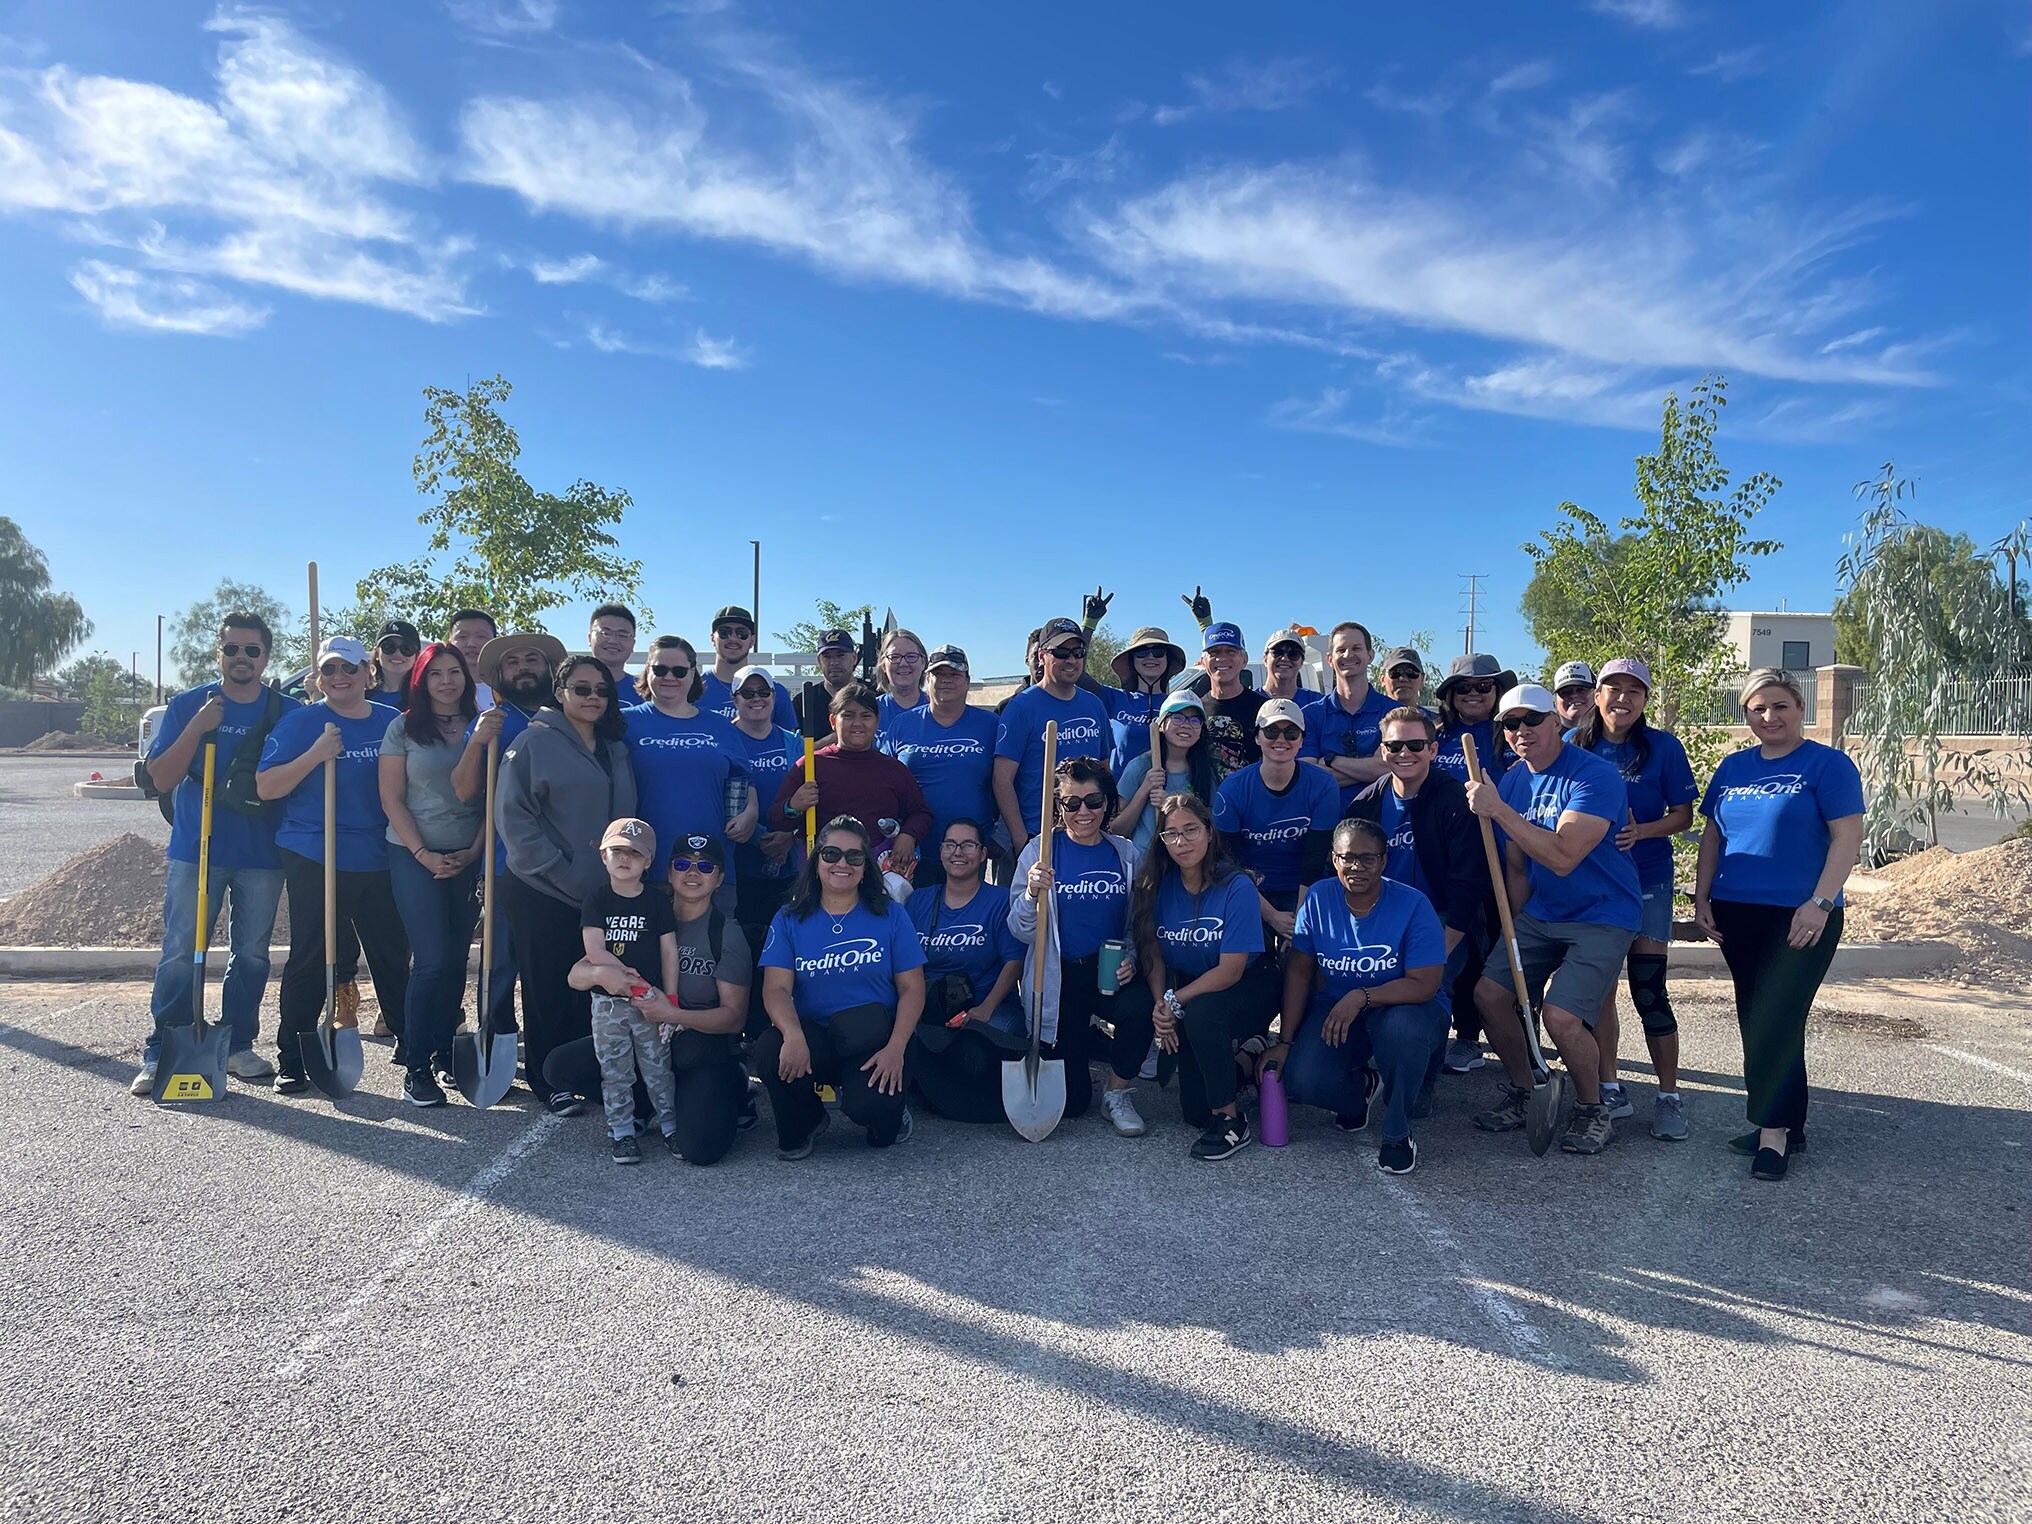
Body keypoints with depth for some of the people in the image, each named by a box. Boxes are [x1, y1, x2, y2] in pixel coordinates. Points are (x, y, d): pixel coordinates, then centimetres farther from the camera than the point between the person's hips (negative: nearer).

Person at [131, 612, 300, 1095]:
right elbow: (161, 779, -3)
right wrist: (197, 728, -14)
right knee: (180, 955, -3)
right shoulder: (188, 706, 2)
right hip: (195, 851, -1)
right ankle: (160, 1054, 5)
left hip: (262, 855, 1)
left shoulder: (289, 713, 4)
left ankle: (238, 1046, 20)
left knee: (252, 955, 9)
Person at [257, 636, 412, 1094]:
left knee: (393, 954, 8)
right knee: (309, 958, 2)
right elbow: (265, 787, -6)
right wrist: (316, 755, -19)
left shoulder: (391, 723, 9)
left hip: (379, 861, 3)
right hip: (314, 859, -3)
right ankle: (291, 1059, 13)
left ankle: (410, 1044, 22)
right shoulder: (299, 722, 0)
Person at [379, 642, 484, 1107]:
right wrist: (425, 854, -9)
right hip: (415, 855, -3)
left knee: (456, 959, 5)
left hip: (468, 857, 3)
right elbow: (392, 799, -2)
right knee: (432, 960, -8)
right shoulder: (404, 727, 1)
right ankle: (416, 1069, 0)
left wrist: (473, 851, -5)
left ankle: (443, 1054, 18)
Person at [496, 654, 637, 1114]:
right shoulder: (536, 742, -6)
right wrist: (559, 871, -15)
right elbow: (512, 813, -11)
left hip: (603, 892, 5)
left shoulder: (616, 749, 13)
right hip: (543, 892, -5)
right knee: (547, 986, 4)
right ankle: (548, 1079, 17)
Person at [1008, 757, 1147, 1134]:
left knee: (1139, 1015, -34)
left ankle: (1118, 1094, -3)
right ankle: (1079, 1044, 37)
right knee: (1071, 1100, 0)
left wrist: (1131, 960, -9)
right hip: (1058, 978, -1)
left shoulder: (1125, 853, 2)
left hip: (1110, 973, 1)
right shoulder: (1039, 851, -6)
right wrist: (1033, 893, -29)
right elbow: (1022, 933, -10)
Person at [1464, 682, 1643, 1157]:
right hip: (1540, 915, 7)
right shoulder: (1510, 782, 4)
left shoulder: (1595, 776, -19)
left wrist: (1498, 810, -31)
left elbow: (1562, 858, -31)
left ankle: (1593, 1111, 8)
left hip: (1602, 918, -7)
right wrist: (1515, 933, 11)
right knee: (1489, 992, -3)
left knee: (1560, 1015, -20)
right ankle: (1521, 1091, 20)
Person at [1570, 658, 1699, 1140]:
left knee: (1648, 991, -4)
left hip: (1646, 882, -3)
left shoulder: (1663, 747, -4)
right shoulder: (1574, 745, 3)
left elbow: (1683, 814, -2)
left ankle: (1669, 1096, 9)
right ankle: (1610, 1090, 18)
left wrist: (1641, 831, -19)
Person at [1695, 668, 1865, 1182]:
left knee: (1775, 1021, -8)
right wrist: (1702, 896, 9)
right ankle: (1787, 1125, 21)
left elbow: (1848, 836, -10)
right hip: (1737, 915, 6)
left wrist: (1820, 902, -18)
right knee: (1757, 1021, 10)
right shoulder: (1733, 767, 12)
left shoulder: (1828, 765, -4)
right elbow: (1712, 835, 16)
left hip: (1801, 918, -6)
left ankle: (1773, 1129, 1)